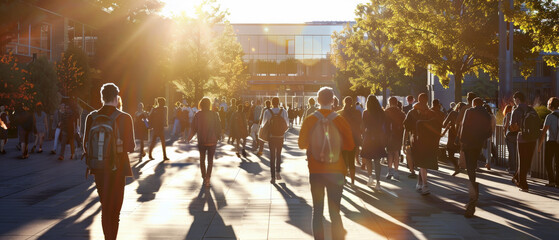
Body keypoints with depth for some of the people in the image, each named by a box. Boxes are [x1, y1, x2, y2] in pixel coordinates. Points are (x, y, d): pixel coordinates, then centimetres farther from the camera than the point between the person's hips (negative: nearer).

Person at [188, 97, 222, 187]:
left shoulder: (197, 115, -7)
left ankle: (204, 177, 20)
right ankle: (208, 178, -7)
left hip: (201, 141, 0)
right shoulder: (214, 114, -7)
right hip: (212, 141, 0)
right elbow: (218, 127, -3)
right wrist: (218, 137, 12)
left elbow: (194, 128, -4)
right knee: (210, 160, 7)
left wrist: (189, 138, 9)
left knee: (202, 160, 17)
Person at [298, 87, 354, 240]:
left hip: (315, 171, 1)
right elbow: (350, 146, -4)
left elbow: (302, 144, 1)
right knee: (335, 211, 3)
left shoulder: (309, 120, -5)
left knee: (317, 210, 11)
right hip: (336, 171, -1)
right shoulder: (340, 120, -7)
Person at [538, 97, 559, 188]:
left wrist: (540, 145, -11)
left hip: (551, 142, -5)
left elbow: (544, 132, -15)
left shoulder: (550, 117, -14)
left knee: (548, 162, 6)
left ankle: (552, 181, -1)